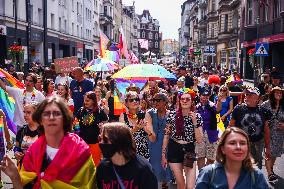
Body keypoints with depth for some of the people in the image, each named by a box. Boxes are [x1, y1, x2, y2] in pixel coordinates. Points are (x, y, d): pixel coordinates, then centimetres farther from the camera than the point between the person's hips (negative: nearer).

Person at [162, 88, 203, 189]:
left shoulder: (197, 116, -4)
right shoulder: (172, 114, -4)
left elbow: (199, 140, -7)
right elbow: (166, 135, 4)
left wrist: (195, 122, -17)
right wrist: (163, 154, 4)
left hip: (189, 151, 0)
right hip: (174, 150, 0)